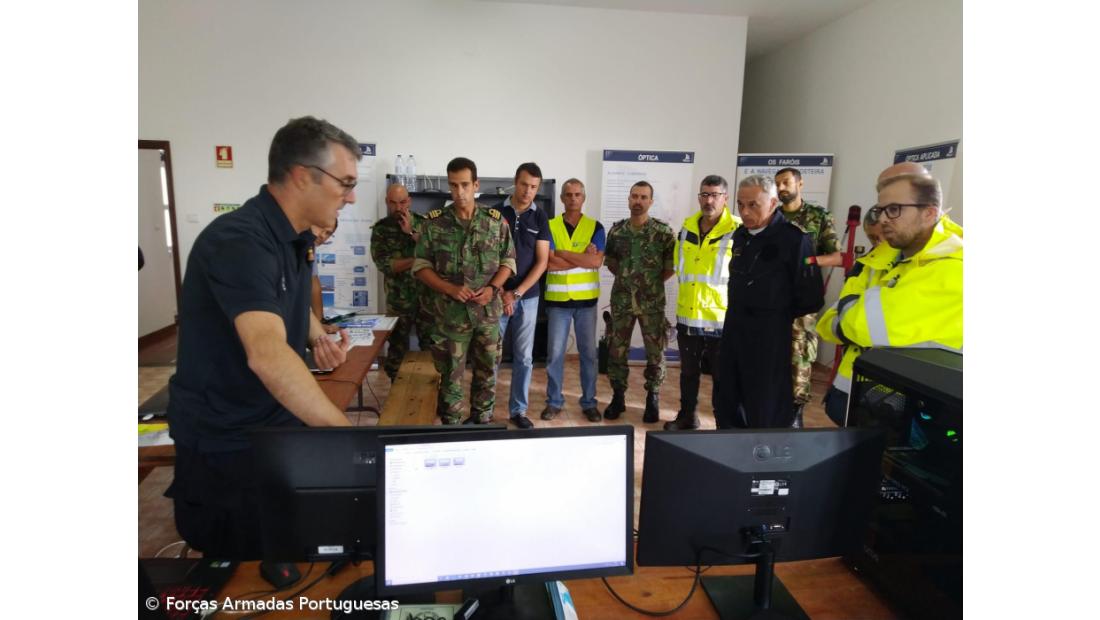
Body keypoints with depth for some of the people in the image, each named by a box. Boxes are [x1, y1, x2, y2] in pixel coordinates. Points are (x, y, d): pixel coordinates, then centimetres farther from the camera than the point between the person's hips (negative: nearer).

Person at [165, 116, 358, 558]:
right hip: (227, 448, -8)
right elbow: (267, 354, -40)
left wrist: (319, 337, -1)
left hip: (280, 425, 8)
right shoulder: (239, 241, -27)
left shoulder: (296, 236, 3)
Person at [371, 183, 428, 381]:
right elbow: (383, 264, -11)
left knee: (431, 344, 4)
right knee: (397, 347, 10)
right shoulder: (381, 229, 1)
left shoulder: (423, 223, 3)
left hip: (426, 296, 0)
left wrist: (411, 232, -15)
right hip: (397, 300, 0)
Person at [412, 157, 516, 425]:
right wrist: (450, 289, -15)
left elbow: (508, 260, 5)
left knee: (487, 370, 14)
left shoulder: (496, 221, 1)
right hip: (450, 312, -1)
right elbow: (421, 265, -2)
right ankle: (451, 426, 23)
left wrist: (492, 288, -12)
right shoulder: (434, 222, -3)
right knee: (451, 374, 7)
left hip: (488, 311, 2)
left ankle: (483, 421, 32)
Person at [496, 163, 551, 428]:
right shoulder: (496, 212, -1)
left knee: (524, 356, 7)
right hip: (498, 294, -1)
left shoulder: (540, 217, 3)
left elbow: (541, 262, -1)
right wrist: (501, 291, -10)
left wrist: (517, 293, -9)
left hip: (528, 296, 2)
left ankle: (518, 409, 20)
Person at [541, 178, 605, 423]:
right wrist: (582, 258, -12)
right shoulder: (550, 226, 1)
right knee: (555, 353, 4)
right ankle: (554, 401, 19)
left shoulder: (595, 227, 3)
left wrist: (563, 253, -14)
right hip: (557, 298, 0)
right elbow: (550, 263, -12)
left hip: (586, 299, 1)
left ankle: (589, 402, 21)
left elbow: (597, 261, -13)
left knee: (588, 352, 8)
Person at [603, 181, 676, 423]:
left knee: (655, 352, 5)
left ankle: (653, 399, 22)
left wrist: (655, 281, 1)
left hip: (652, 302, -2)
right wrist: (625, 277, 7)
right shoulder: (617, 229, 2)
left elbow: (673, 265, -2)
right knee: (616, 350, 7)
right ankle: (618, 397, 23)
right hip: (622, 300, 3)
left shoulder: (663, 231, -7)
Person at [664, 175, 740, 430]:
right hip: (687, 315, 5)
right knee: (688, 371, 18)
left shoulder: (737, 232, -10)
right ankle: (687, 415, 35)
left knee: (722, 376, 7)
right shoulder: (687, 228, 6)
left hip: (721, 318, -5)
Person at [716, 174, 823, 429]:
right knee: (727, 411, 15)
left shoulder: (794, 239, -13)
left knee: (766, 418, 5)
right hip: (733, 331, 7)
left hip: (770, 337, -7)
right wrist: (741, 315, 10)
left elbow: (811, 299, -11)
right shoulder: (740, 235, 8)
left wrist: (776, 317, 0)